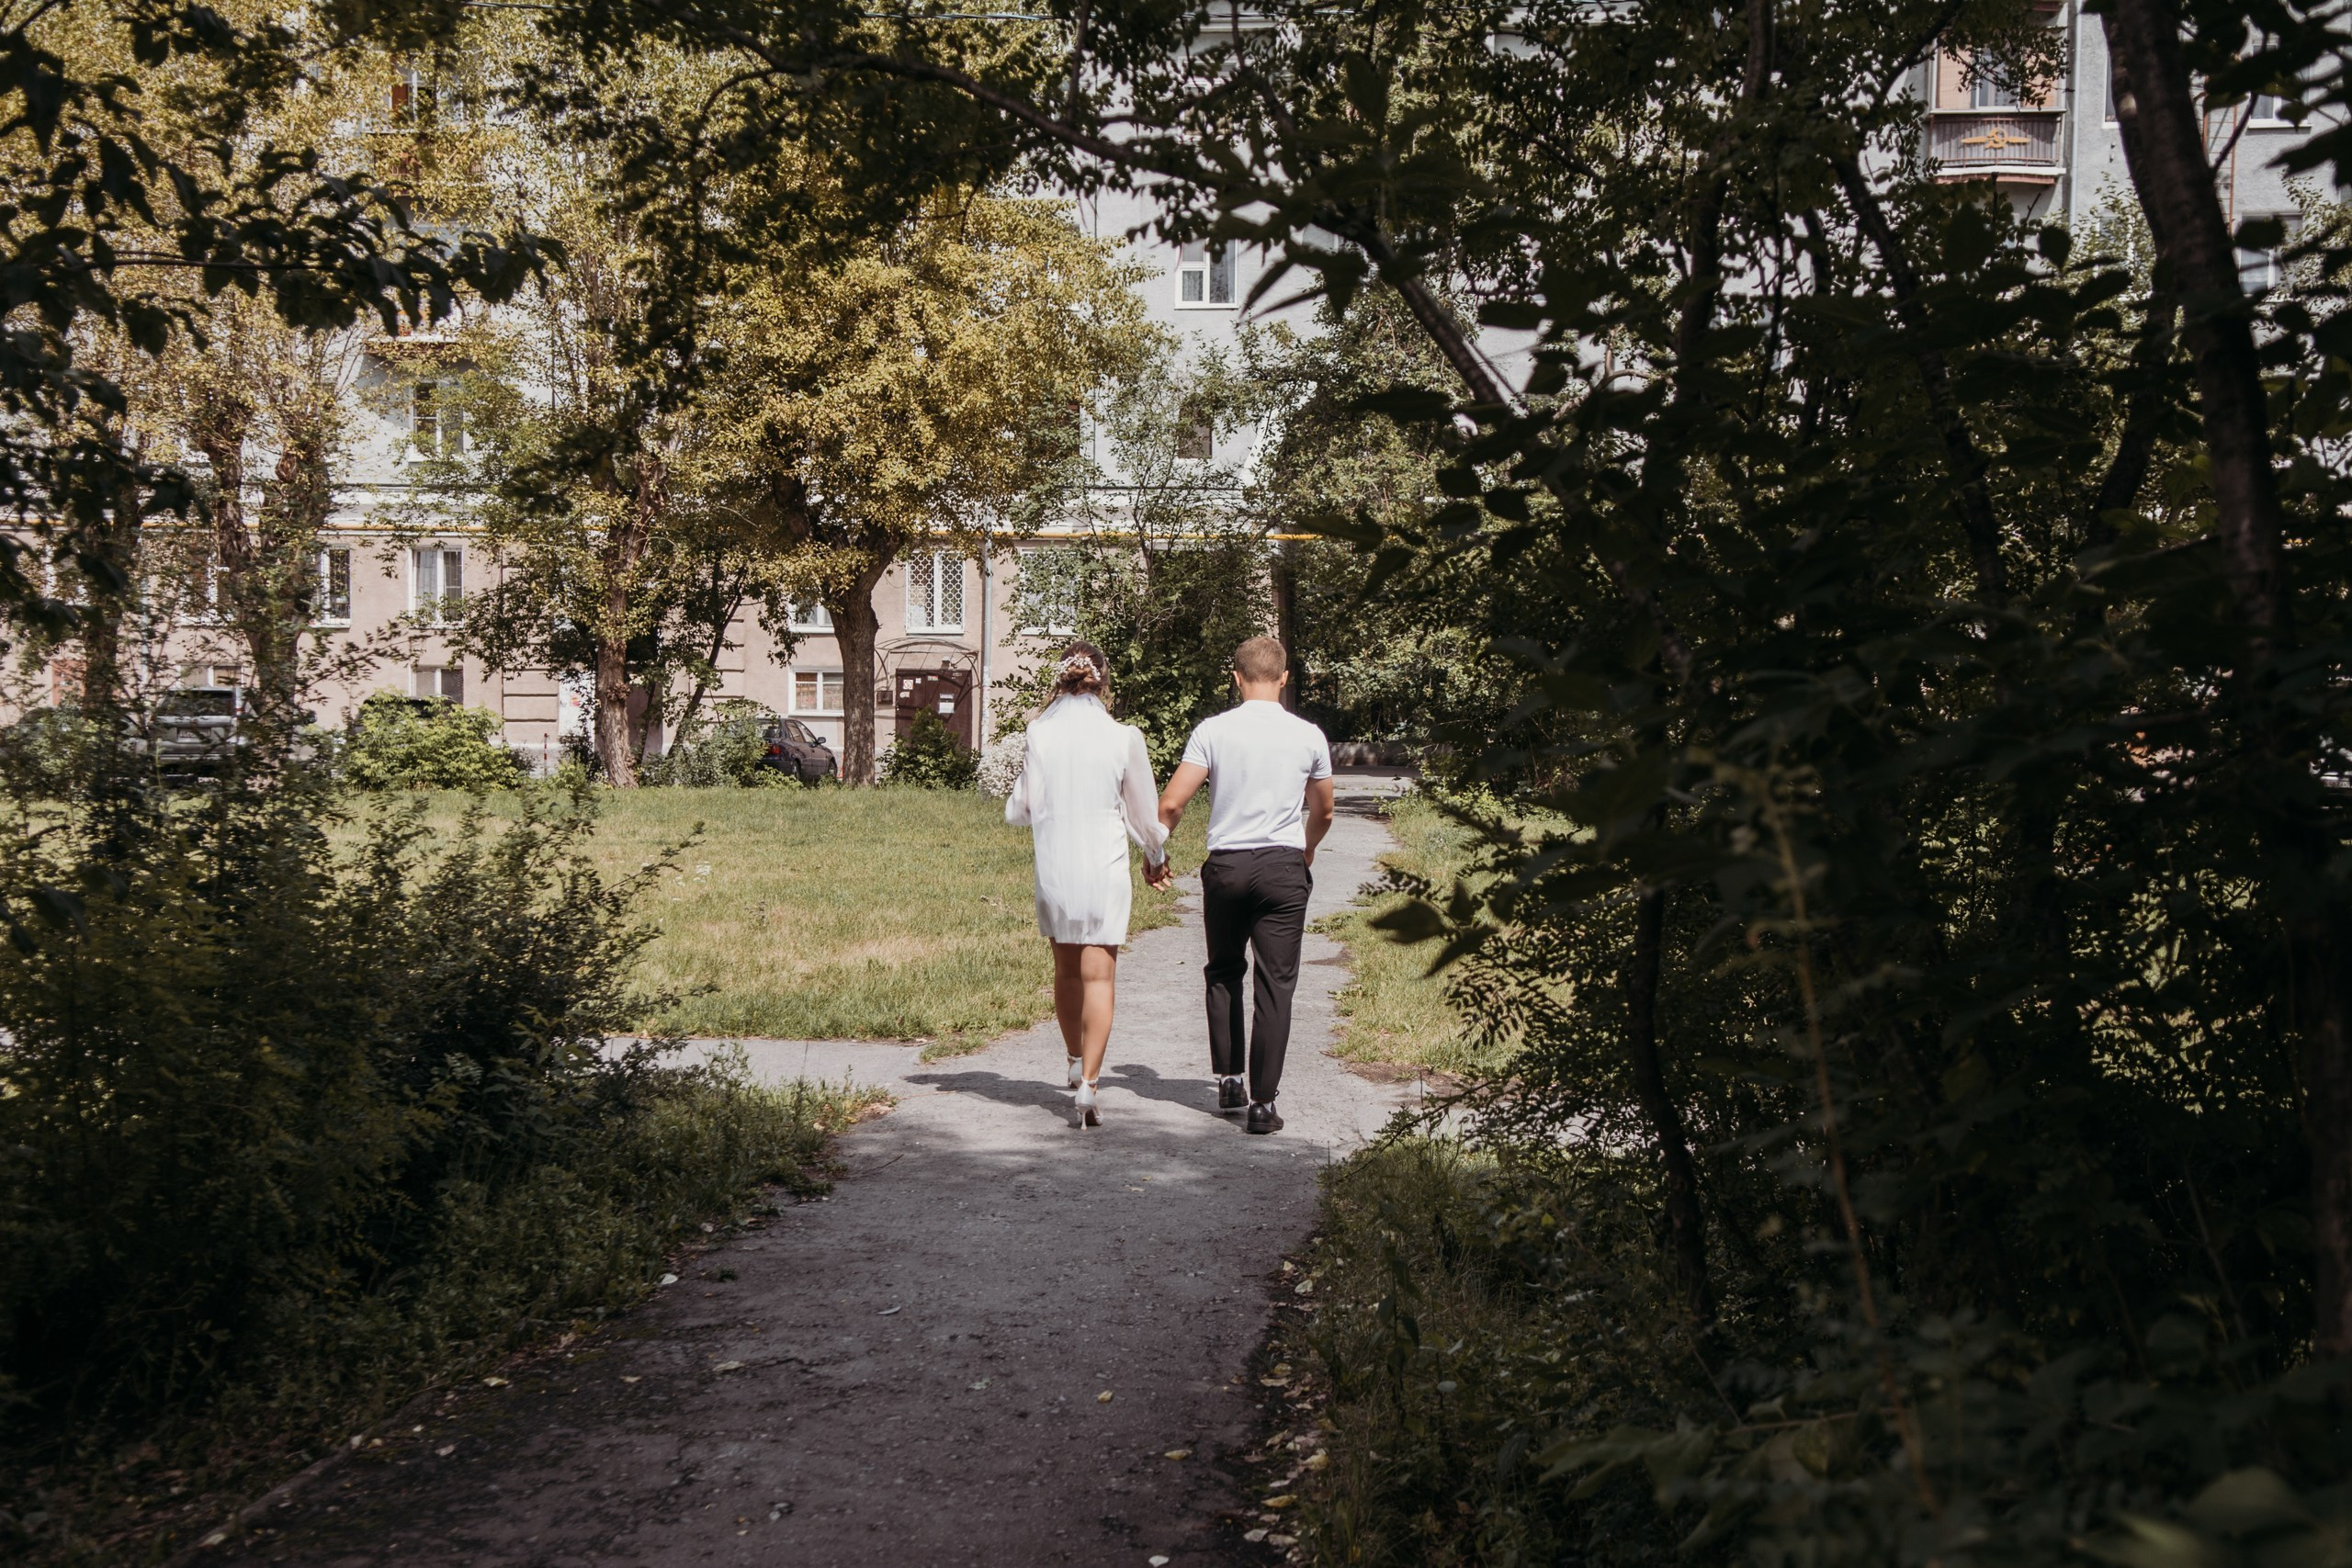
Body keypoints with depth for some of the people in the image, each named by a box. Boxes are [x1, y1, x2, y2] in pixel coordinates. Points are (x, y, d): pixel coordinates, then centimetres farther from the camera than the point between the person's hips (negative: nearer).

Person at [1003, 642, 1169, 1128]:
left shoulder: (1039, 733, -5)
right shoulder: (1123, 737, -8)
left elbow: (1020, 810, 1)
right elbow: (1143, 815, 2)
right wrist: (1156, 856, 21)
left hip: (1053, 867, 2)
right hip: (1104, 869, -2)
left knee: (1065, 969, 20)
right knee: (1099, 976, 1)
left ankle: (1077, 1062, 38)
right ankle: (1089, 1084, -10)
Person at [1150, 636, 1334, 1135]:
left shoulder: (1213, 731, -3)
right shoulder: (1309, 736, 2)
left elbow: (1171, 804, -6)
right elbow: (1322, 814, 15)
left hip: (1225, 866, 0)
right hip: (1284, 868, 0)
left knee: (1224, 974, 20)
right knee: (1274, 985, 1)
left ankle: (1228, 1080, 21)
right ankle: (1263, 1102, -1)